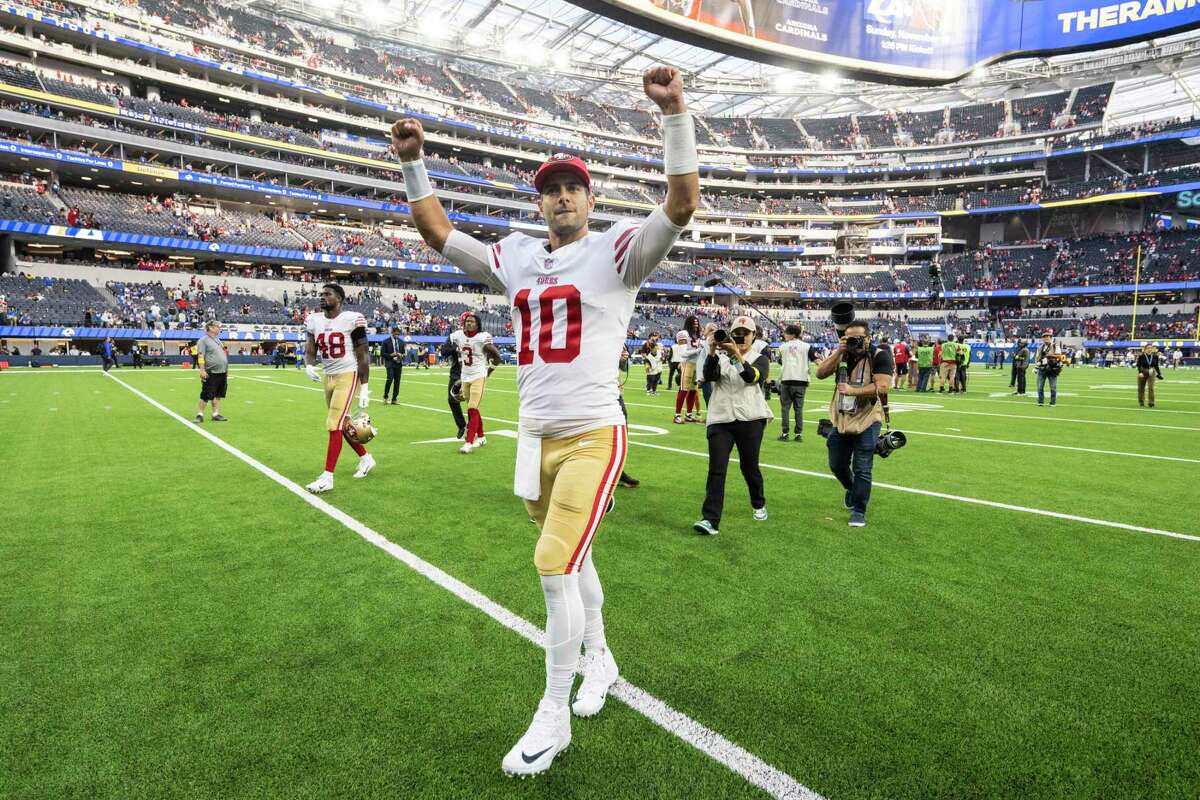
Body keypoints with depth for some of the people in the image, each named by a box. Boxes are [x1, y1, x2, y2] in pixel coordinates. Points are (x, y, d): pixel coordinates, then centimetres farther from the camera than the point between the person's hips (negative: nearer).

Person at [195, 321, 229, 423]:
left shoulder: (217, 339, 18)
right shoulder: (203, 340, -6)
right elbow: (200, 356, -14)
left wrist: (226, 370, 20)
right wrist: (202, 370, -22)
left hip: (222, 372, 8)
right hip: (211, 373, -8)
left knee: (218, 395, 9)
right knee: (206, 396, -4)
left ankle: (216, 414, 13)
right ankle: (200, 415, 5)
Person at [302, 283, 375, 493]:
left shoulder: (352, 320, -13)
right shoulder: (314, 321, 5)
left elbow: (362, 356, -10)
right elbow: (310, 352, 7)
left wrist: (364, 389, -12)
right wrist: (309, 366, -18)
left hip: (347, 376, -7)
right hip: (328, 377, 7)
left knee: (334, 425, -11)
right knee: (342, 424, 16)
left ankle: (327, 477, -6)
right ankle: (366, 459, 36)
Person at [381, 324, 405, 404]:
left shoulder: (401, 342, 13)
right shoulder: (386, 341, 0)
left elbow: (403, 353, 20)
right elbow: (382, 354, -1)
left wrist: (401, 355, -3)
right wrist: (390, 355, -16)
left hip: (398, 364, 4)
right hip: (390, 364, -4)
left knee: (397, 381, 3)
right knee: (390, 379, -20)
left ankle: (394, 399, 9)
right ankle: (385, 397, -4)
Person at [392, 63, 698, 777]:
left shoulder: (617, 250, -2)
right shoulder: (517, 257, 13)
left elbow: (683, 204, -16)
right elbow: (439, 233, 20)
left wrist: (675, 114, -20)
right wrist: (413, 163, 13)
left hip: (592, 437, -6)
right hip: (536, 436, 6)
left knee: (555, 565, -10)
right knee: (572, 560, 18)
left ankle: (553, 717, 8)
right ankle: (600, 661, 41)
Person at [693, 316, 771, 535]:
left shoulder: (760, 358, 7)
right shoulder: (721, 356, 11)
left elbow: (751, 376, -16)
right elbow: (708, 376, -8)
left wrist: (736, 354, -29)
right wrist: (712, 351, -22)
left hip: (750, 420, -1)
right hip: (720, 420, 1)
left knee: (749, 466, 10)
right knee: (716, 469, -8)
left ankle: (759, 505, 38)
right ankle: (710, 520, -11)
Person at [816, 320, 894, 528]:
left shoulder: (879, 356, -12)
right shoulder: (842, 354, 4)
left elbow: (881, 387, -22)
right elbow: (820, 374, -8)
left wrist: (852, 390, -24)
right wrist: (838, 351, -17)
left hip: (867, 422, -5)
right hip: (841, 421, 6)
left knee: (862, 470, -1)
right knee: (837, 466, 17)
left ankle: (859, 511, 13)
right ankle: (852, 490, 46)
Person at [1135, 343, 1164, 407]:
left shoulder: (1155, 356, -1)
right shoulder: (1141, 356, -10)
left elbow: (1156, 366, 9)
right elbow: (1138, 365, -9)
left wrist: (1159, 374, 6)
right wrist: (1140, 372, -22)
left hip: (1151, 374, 1)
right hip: (1143, 373, -1)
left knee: (1151, 388, -11)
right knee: (1141, 388, 8)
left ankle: (1151, 403, -9)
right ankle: (1141, 402, 24)